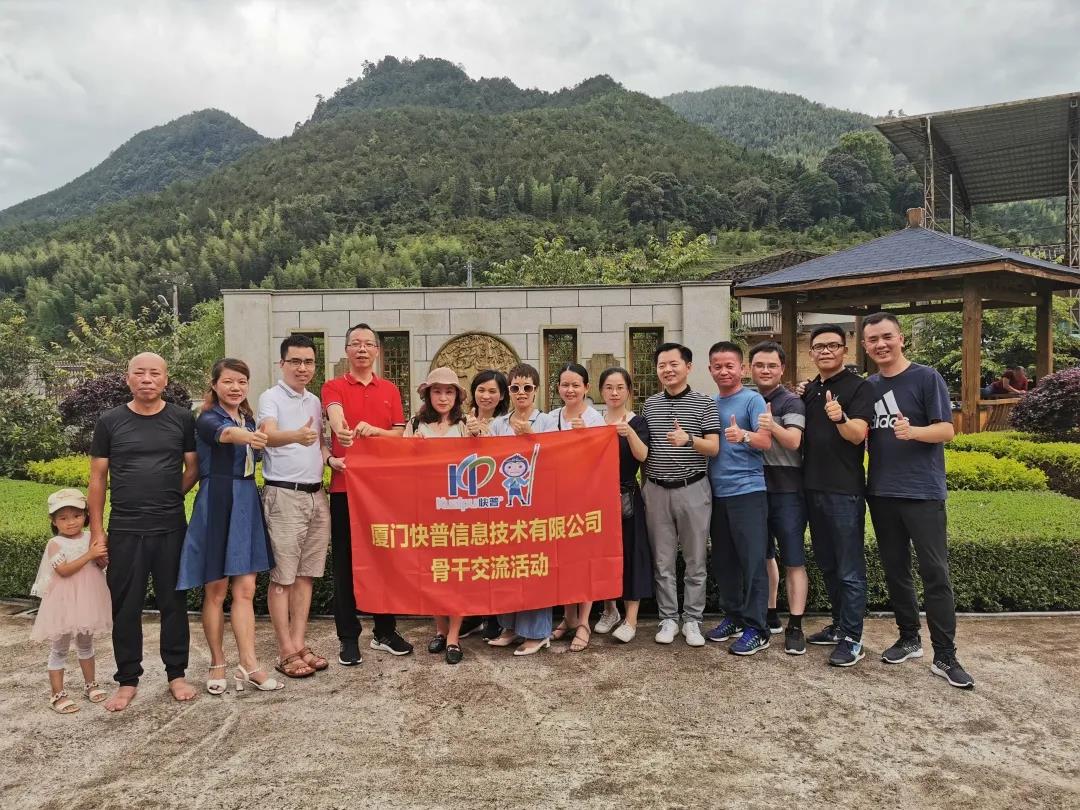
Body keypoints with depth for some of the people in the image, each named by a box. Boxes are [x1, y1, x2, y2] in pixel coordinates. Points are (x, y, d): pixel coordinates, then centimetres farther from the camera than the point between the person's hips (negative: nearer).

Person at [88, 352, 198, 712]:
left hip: (171, 529, 0)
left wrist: (169, 497, -2)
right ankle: (127, 681, 21)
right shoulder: (110, 422, 2)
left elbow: (193, 468, 8)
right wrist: (96, 530, 1)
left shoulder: (182, 419, 2)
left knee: (173, 603, 9)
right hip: (124, 530, 0)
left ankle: (176, 675, 22)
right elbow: (98, 477, 4)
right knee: (125, 607, 7)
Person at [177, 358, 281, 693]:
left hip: (246, 503, 6)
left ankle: (248, 665, 6)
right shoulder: (208, 419, -9)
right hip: (216, 503, -6)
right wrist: (248, 437, -55)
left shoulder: (249, 419, 13)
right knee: (216, 590, 4)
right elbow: (224, 433, -34)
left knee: (245, 589, 4)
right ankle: (218, 665, 17)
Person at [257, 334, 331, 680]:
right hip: (284, 496, -7)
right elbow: (269, 435, -26)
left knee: (306, 574, 11)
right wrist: (296, 436, -46)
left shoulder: (315, 401, 14)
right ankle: (286, 652, 7)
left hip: (316, 495, 7)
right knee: (282, 577, 0)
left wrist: (329, 455, 2)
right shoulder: (271, 397, -6)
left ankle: (300, 643, 19)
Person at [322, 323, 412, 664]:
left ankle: (385, 631, 23)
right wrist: (342, 431, -45)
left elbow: (399, 434, 4)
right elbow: (335, 416, -21)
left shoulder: (390, 390, 11)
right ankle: (349, 637, 14)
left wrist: (373, 430, -17)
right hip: (344, 485, -2)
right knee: (345, 562, 4)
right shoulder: (334, 387, 2)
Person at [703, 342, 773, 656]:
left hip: (747, 491, -7)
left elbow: (766, 442, -16)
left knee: (752, 560, -4)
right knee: (723, 560, 13)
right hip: (716, 492, 7)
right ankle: (732, 616, 26)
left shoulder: (752, 400, -5)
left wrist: (743, 435, -35)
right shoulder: (709, 404, 14)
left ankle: (755, 628, 3)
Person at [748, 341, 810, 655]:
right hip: (754, 487, 6)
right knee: (763, 555, 14)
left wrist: (773, 427, -41)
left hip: (786, 490, -5)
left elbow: (793, 441, -22)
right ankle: (769, 615, 27)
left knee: (793, 560, -2)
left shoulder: (791, 402, -6)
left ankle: (795, 626, 1)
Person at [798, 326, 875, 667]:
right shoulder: (809, 390, 14)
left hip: (845, 491, -7)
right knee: (826, 564, 17)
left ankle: (852, 639, 7)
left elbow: (858, 434, -20)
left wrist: (840, 418, -38)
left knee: (850, 570, -1)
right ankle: (840, 625, 30)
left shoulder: (858, 387, -7)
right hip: (813, 488, 8)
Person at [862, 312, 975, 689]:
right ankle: (909, 638, 27)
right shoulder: (867, 386, 10)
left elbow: (946, 430, -10)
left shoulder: (926, 377, -5)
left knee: (935, 573, -2)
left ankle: (945, 656, 6)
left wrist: (912, 431, -28)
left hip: (923, 492, -5)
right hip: (881, 493, 5)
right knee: (895, 570, 13)